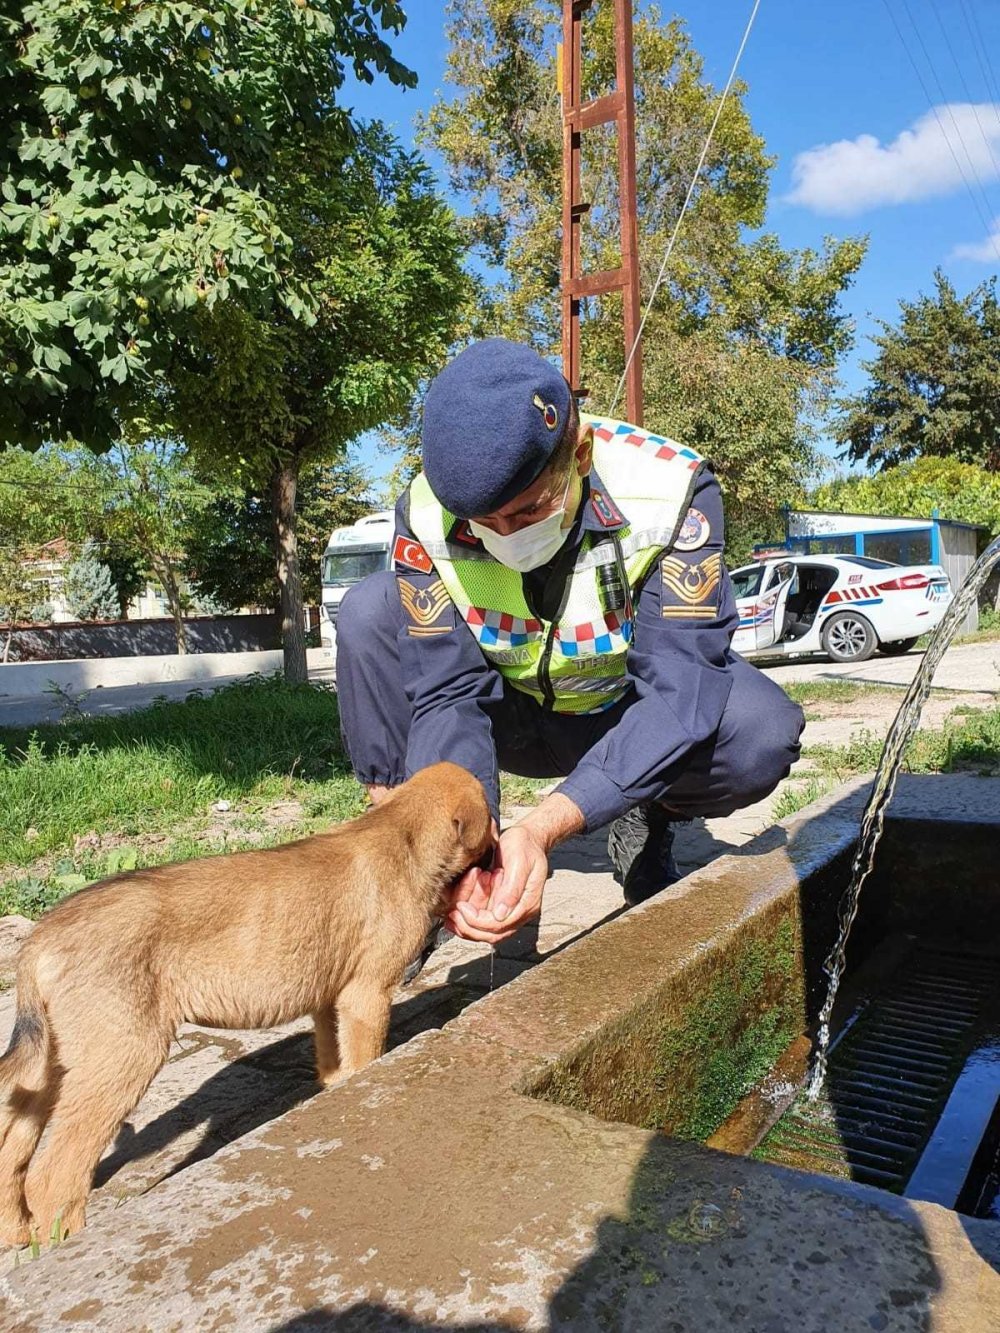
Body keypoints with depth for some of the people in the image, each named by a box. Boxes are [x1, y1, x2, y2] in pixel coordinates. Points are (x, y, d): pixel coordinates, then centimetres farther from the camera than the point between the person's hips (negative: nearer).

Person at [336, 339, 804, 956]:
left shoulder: (672, 489, -29)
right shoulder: (427, 515, -24)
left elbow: (678, 685, -34)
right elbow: (447, 694, -24)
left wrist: (542, 829, -47)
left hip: (629, 712, -1)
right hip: (510, 713, 1)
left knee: (763, 731, -32)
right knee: (369, 614, -22)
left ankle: (645, 825, 1)